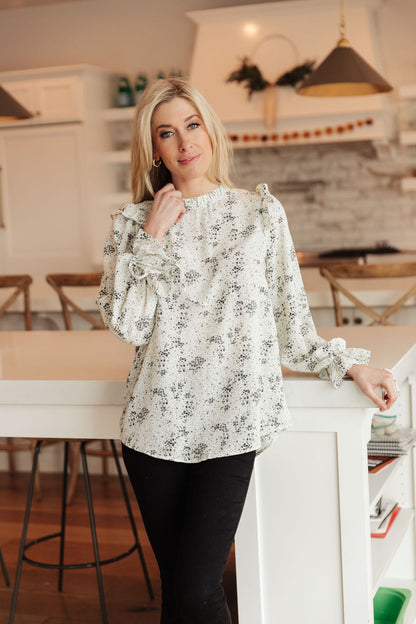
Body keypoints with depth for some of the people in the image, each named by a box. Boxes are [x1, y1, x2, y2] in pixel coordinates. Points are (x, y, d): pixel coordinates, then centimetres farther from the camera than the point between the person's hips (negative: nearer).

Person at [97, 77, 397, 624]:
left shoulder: (260, 211, 8)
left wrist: (349, 364, 6)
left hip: (231, 422, -1)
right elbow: (126, 325, -4)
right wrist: (152, 238, -6)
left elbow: (290, 319, 12)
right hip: (156, 424, 2)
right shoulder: (133, 222, 8)